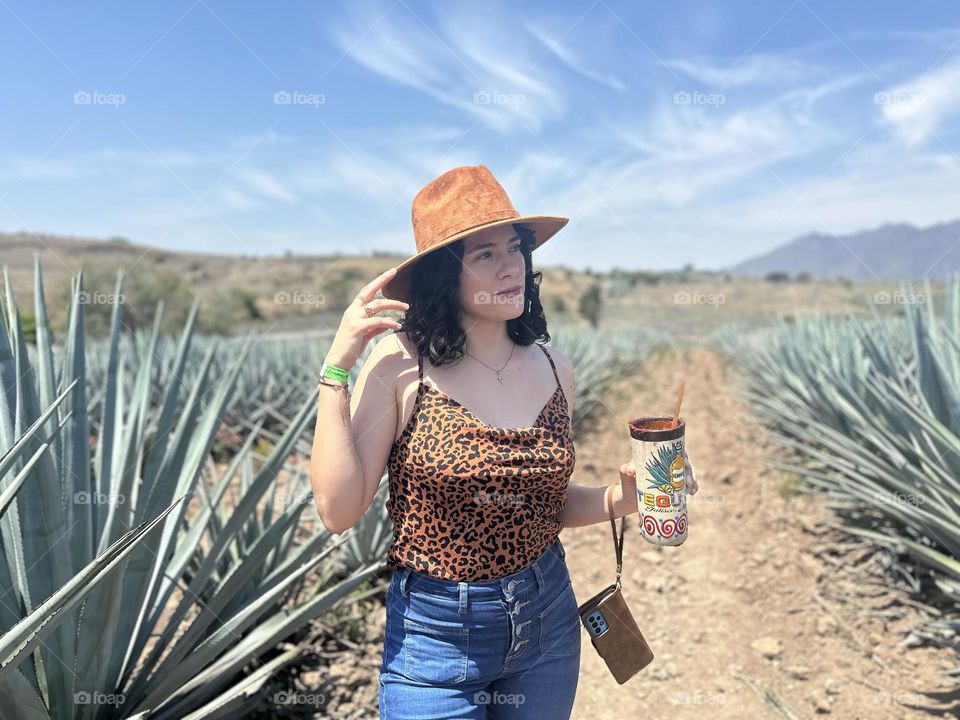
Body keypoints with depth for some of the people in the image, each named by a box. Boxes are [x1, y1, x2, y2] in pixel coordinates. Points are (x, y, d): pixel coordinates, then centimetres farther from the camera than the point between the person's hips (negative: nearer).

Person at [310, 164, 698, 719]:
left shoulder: (553, 368, -2)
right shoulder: (402, 363, -15)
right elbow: (339, 510, -19)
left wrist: (619, 499, -8)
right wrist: (336, 369, -22)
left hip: (547, 622, 5)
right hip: (436, 632, -4)